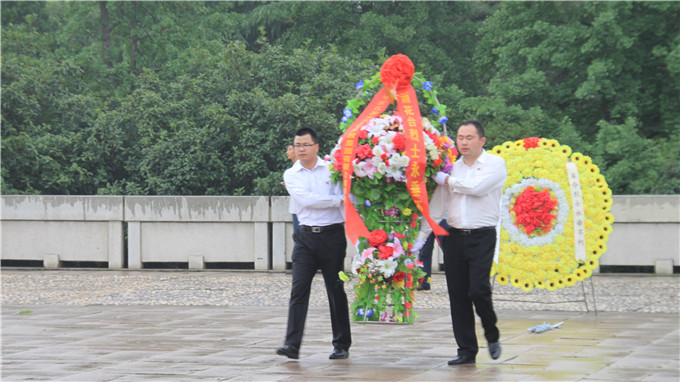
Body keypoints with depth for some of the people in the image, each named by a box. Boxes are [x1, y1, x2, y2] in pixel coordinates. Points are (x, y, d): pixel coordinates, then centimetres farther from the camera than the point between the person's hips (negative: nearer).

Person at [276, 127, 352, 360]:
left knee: (336, 290, 4)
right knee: (299, 289, -9)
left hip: (333, 235, -1)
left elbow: (344, 197, 0)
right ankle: (292, 344, -14)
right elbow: (304, 199, -8)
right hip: (306, 237, 1)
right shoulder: (291, 175, 7)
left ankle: (342, 345, 13)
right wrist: (336, 200, -8)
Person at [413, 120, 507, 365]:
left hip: (482, 236, -5)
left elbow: (476, 187, -17)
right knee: (457, 295, 2)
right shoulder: (452, 168, 14)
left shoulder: (495, 164, 0)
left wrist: (445, 180, -5)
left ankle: (492, 335, 12)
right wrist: (421, 237, 10)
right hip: (454, 236, 5)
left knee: (478, 290, -14)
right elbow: (437, 205, 15)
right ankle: (466, 350, 9)